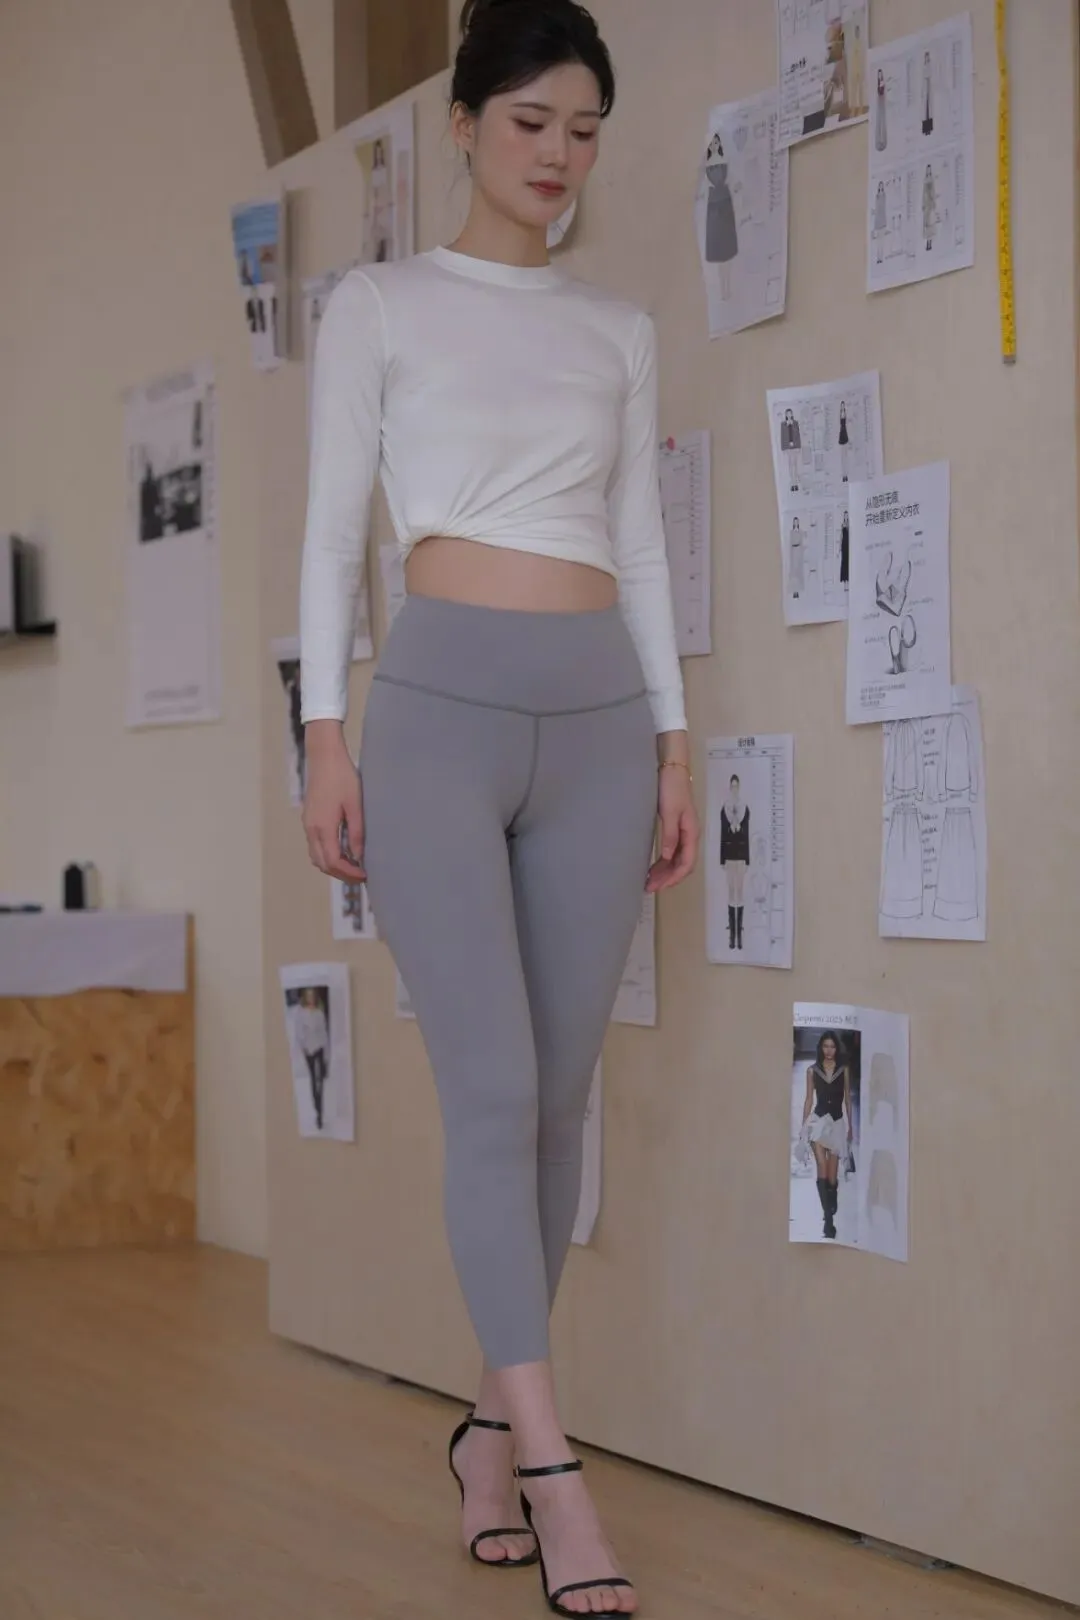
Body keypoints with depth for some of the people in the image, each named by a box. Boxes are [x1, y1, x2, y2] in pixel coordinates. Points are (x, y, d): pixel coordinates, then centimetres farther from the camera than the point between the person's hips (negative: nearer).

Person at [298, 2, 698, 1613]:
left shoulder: (620, 331, 17)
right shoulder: (379, 305, 6)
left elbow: (639, 545, 17)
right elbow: (335, 528, 2)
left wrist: (673, 739, 11)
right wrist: (326, 730, -5)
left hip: (598, 711, 4)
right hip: (443, 699, -4)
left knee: (560, 1095, 4)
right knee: (493, 1089, -10)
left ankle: (493, 1418, 18)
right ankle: (553, 1468, -10)